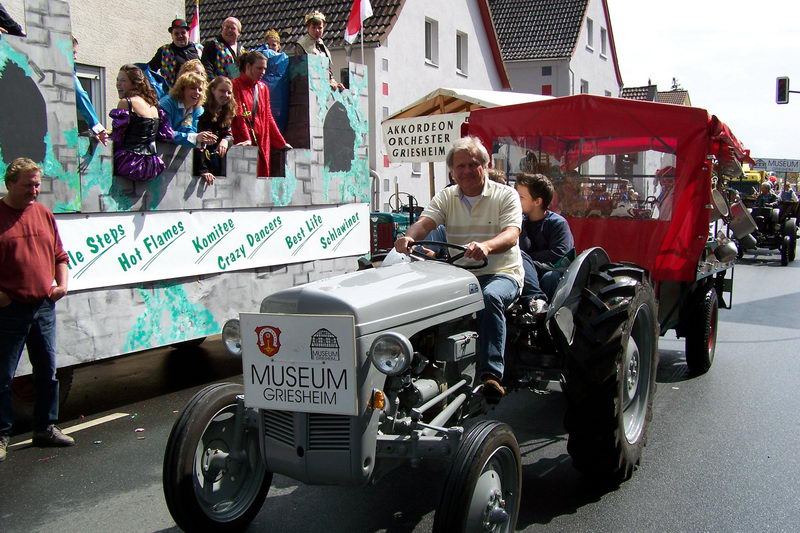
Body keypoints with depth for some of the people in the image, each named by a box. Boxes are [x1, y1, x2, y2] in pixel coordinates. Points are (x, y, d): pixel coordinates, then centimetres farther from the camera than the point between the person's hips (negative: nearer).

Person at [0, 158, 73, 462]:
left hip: (44, 306, 5)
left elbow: (60, 255, 16)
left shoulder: (44, 214, 10)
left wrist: (62, 283, 3)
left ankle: (46, 428, 25)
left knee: (47, 371, 12)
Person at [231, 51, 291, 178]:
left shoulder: (263, 88, 16)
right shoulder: (236, 86, -4)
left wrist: (282, 143, 13)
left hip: (261, 143, 6)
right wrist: (246, 139, -26)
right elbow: (238, 116, -13)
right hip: (244, 144, -6)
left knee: (262, 175, 1)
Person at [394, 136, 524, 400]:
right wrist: (408, 237, -32)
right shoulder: (446, 197, 11)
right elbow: (425, 222, -7)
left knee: (490, 298, -37)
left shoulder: (505, 195, 1)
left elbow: (511, 236, -16)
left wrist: (486, 246, -40)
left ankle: (491, 374, -37)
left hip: (501, 273, -3)